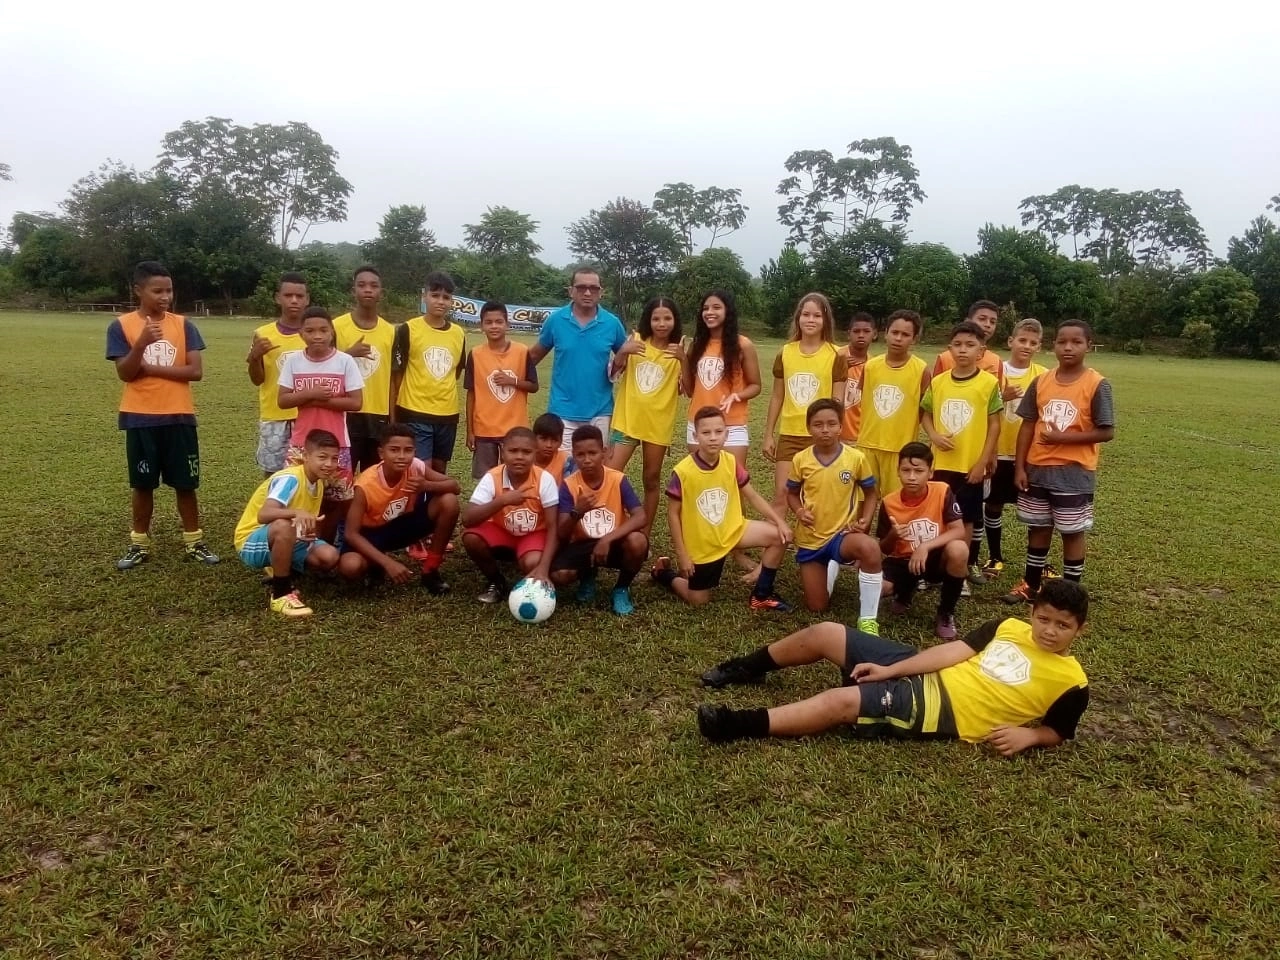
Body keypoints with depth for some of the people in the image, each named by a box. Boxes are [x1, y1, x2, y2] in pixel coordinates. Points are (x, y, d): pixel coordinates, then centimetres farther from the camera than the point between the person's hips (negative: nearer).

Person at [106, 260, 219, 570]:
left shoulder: (183, 325, 1)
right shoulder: (121, 326, -2)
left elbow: (195, 371, -7)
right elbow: (124, 373, -9)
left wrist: (151, 368, -12)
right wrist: (142, 343, -23)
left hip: (179, 416, 1)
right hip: (140, 418, -1)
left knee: (185, 483, 7)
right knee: (142, 483, 9)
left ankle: (193, 542, 18)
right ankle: (139, 544, 22)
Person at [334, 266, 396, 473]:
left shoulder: (390, 331, 6)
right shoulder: (337, 326, -2)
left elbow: (391, 378, 9)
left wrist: (393, 420, 6)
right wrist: (349, 354, -17)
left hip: (379, 416, 3)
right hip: (346, 414, -2)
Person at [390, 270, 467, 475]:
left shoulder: (458, 334, 4)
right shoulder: (408, 329, -7)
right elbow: (395, 375, -3)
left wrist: (443, 391, 13)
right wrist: (392, 417, -4)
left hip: (447, 414, 5)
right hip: (415, 413, -4)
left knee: (439, 470, 14)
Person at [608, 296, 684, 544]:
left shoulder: (678, 350, -1)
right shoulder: (636, 340, 1)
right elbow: (613, 373, 0)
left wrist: (683, 359, -21)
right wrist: (622, 352, -19)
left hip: (658, 425, 0)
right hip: (627, 420, 0)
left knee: (652, 480, 10)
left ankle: (645, 535, 22)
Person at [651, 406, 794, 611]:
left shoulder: (731, 462, -10)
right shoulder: (683, 471, -23)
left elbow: (753, 496, 1)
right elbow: (673, 514, -14)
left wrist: (780, 521, -9)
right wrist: (681, 554, -13)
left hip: (732, 530, 4)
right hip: (701, 544, -4)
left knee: (780, 537, -12)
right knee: (698, 602, 5)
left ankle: (761, 595, 4)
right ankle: (665, 572, 34)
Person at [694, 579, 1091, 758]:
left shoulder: (1071, 681, 0)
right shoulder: (1009, 628, 12)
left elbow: (1058, 733, 7)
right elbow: (955, 650, 6)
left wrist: (1027, 735, -16)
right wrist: (889, 670, -2)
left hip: (939, 712, -6)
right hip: (925, 674, 6)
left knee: (840, 702, -28)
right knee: (824, 633, -2)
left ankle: (738, 725, -23)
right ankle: (749, 668, 21)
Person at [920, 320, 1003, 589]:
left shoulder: (989, 383, -8)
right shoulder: (937, 382, 1)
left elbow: (994, 425, -5)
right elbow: (925, 414, 13)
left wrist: (984, 462, -9)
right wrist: (933, 435, -7)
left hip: (972, 464, -3)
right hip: (942, 462, 3)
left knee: (965, 519, 9)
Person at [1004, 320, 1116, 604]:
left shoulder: (1097, 385, -10)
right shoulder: (1040, 382, 2)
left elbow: (1106, 432, -12)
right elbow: (1027, 425, 5)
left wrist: (1062, 437, -18)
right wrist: (1020, 467, 0)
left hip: (1074, 471, -4)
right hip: (1037, 468, 4)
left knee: (1072, 532, 6)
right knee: (1038, 527, 16)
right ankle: (1031, 585, 30)